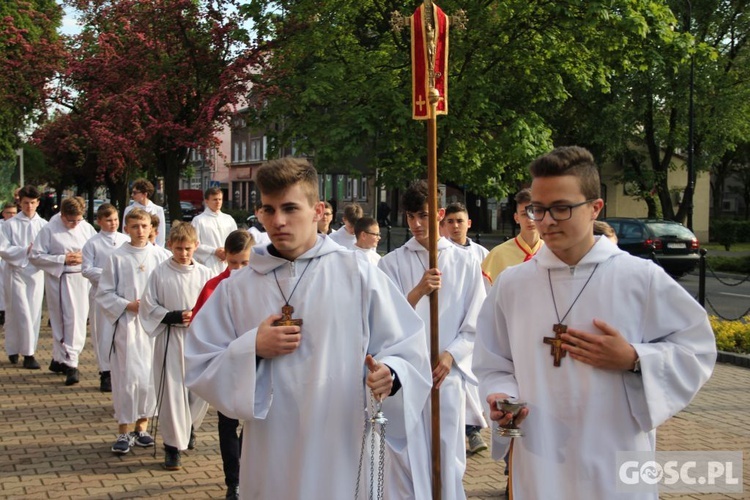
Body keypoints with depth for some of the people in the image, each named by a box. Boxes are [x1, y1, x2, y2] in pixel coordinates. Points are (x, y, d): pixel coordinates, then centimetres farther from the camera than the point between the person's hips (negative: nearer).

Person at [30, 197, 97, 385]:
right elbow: (35, 256, -6)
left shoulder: (86, 228, 3)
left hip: (82, 279, 2)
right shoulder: (49, 230, -5)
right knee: (61, 321, 2)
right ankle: (69, 362, 8)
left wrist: (84, 258, -10)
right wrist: (63, 259, -12)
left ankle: (67, 360, 10)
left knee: (78, 320, 0)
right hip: (59, 279, -2)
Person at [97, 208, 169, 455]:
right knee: (127, 377, -4)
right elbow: (104, 294, 0)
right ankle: (124, 431, 8)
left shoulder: (158, 256, 3)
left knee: (150, 377, 6)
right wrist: (129, 305, -11)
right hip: (125, 324, -2)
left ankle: (142, 426, 22)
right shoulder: (117, 257, -2)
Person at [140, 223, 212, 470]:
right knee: (172, 391, 0)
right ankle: (173, 445, 11)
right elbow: (147, 305, -2)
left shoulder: (204, 273, 1)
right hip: (170, 338, -2)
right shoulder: (160, 273, -4)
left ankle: (189, 426, 37)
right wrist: (174, 316, -14)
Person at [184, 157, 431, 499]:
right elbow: (198, 369, 5)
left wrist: (389, 374, -23)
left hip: (347, 457, -1)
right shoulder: (236, 289, 4)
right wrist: (252, 348, -10)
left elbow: (407, 350, -2)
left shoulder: (358, 275, -2)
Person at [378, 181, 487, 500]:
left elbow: (475, 324, 5)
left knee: (447, 459, 4)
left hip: (447, 373, 0)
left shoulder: (466, 263, 5)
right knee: (407, 458, 1)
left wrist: (450, 356, -10)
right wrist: (418, 291, -20)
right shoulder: (392, 263, 3)